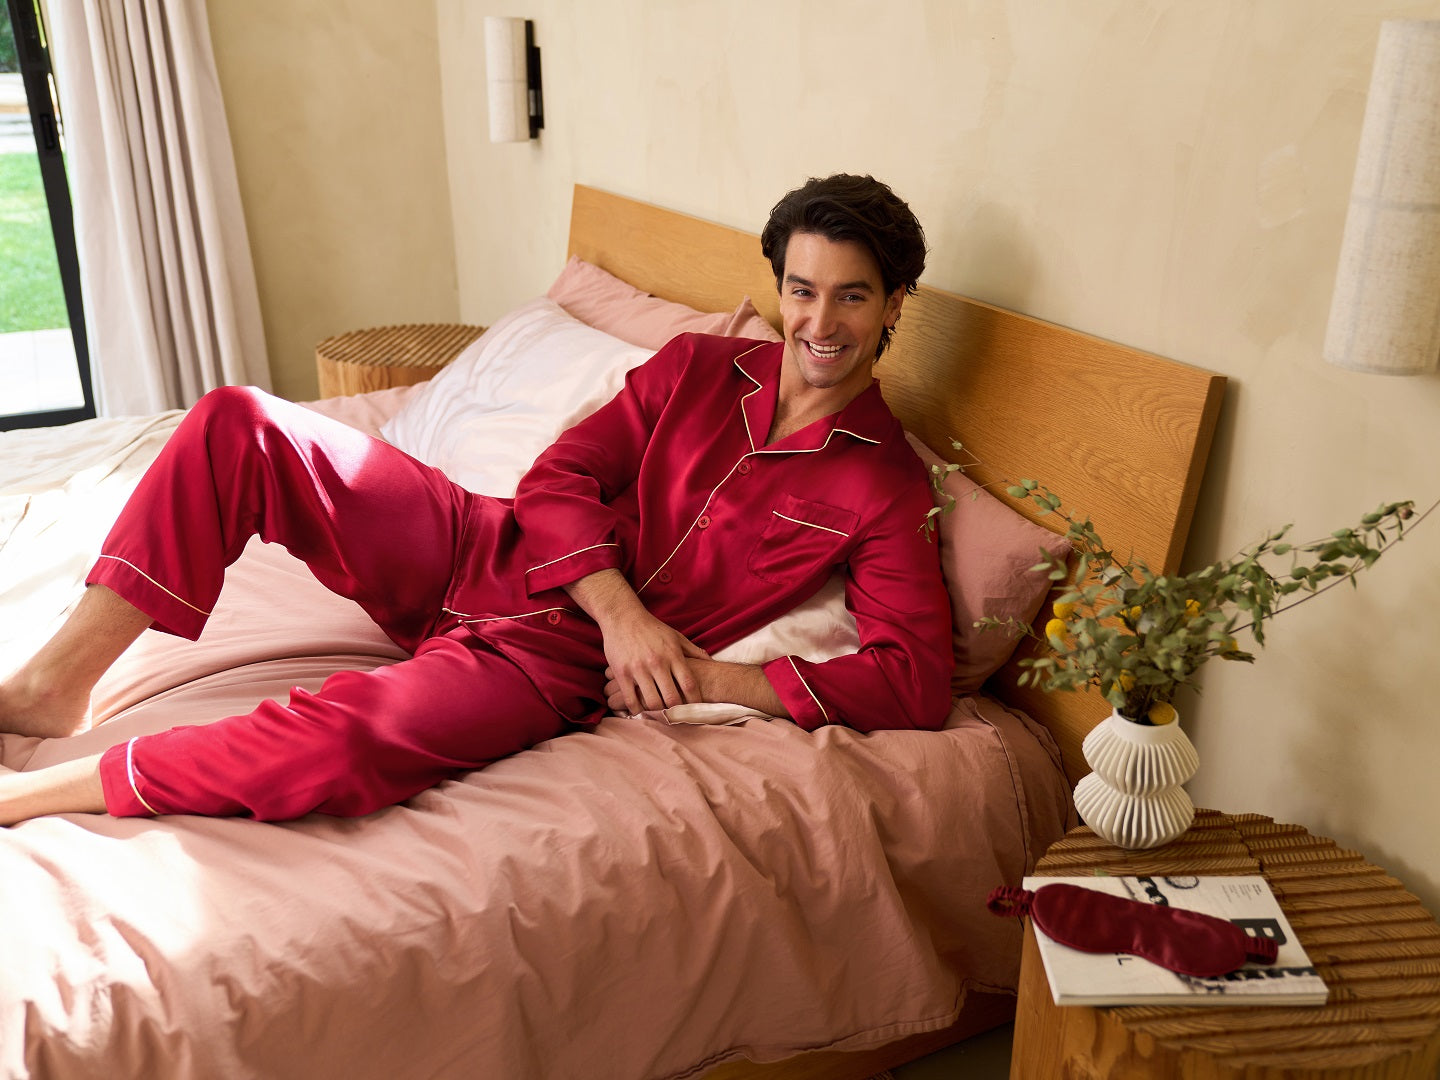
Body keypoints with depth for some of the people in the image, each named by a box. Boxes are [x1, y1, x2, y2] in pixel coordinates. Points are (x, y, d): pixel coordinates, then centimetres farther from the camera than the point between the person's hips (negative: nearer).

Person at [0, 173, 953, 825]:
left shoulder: (884, 487, -4)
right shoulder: (696, 367, 8)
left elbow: (919, 683, -13)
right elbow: (558, 477, 3)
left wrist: (711, 682, -18)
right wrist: (622, 610, -16)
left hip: (560, 656, -5)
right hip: (488, 549, 5)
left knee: (342, 738, -35)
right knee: (237, 423, -11)